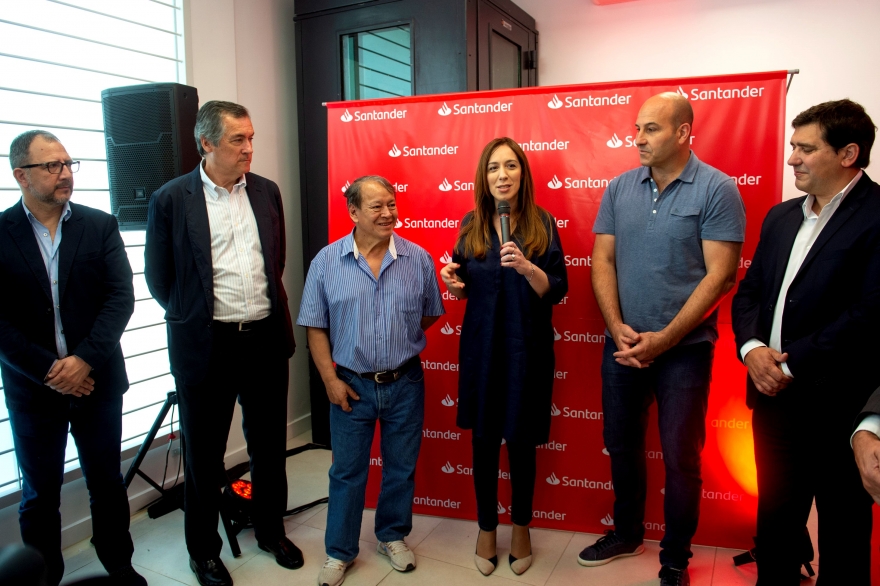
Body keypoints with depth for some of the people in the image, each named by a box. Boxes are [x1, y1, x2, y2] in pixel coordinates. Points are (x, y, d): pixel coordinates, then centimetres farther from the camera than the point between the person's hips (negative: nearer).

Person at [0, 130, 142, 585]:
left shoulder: (100, 226, 1)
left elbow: (121, 297, -6)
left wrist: (85, 360, -16)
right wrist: (48, 370, -13)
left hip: (97, 382, 1)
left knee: (107, 481, 14)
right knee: (39, 493, 13)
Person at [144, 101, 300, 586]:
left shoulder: (266, 192, 5)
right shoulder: (171, 199, -8)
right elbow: (159, 278, 0)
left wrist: (263, 306, 13)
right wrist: (196, 317, 7)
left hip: (266, 339, 4)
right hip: (206, 345, -3)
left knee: (269, 444, 17)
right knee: (204, 454, 11)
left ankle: (271, 531, 38)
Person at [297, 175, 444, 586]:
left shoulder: (418, 259, -4)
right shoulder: (326, 261, -6)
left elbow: (430, 315, 7)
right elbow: (315, 327, -3)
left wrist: (399, 344, 2)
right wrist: (331, 379, -7)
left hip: (405, 383, 1)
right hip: (351, 385, -1)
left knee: (401, 469, 16)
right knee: (347, 473, 12)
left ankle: (392, 536, 39)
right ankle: (339, 552, 31)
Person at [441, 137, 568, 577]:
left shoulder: (542, 223, -5)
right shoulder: (471, 225, 3)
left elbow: (557, 291, -9)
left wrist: (526, 267, -26)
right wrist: (452, 282, -10)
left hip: (527, 348, -2)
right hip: (481, 347, 2)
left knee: (521, 441, 11)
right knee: (483, 441, 11)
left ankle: (521, 527, 34)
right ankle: (486, 528, 32)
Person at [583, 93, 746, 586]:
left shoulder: (717, 189, -9)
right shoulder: (620, 188, 4)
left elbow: (721, 274, -14)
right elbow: (602, 260, 3)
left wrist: (664, 339, -17)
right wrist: (617, 328, -10)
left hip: (684, 348, -4)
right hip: (623, 344, 5)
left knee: (681, 459, 6)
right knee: (622, 445, 17)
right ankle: (627, 534, 39)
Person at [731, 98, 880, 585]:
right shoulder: (781, 216, 12)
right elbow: (748, 291, 12)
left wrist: (792, 364, -17)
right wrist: (752, 348, -6)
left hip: (838, 407, -6)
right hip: (773, 398, 7)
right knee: (774, 516, 20)